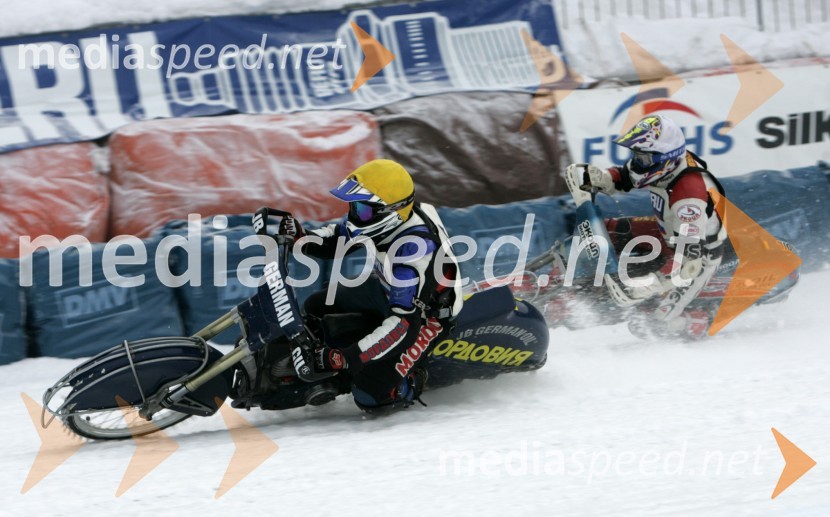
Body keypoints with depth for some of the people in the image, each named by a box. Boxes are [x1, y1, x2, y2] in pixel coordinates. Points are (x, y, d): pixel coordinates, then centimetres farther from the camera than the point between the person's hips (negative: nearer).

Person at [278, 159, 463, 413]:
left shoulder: (413, 247, -39)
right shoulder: (383, 215, -16)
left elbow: (403, 322, -40)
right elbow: (338, 238, 4)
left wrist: (346, 357, -43)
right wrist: (300, 237, -17)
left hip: (425, 315, -8)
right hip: (390, 293, 9)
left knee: (370, 394, -18)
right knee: (315, 307, 9)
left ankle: (416, 381, 9)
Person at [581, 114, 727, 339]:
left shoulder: (688, 195, -40)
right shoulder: (667, 162, -16)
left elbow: (689, 259, -39)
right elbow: (624, 177, 4)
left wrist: (644, 287, -43)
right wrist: (596, 177, -18)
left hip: (700, 255, -8)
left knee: (648, 325, -8)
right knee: (611, 230, 3)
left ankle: (704, 325, 12)